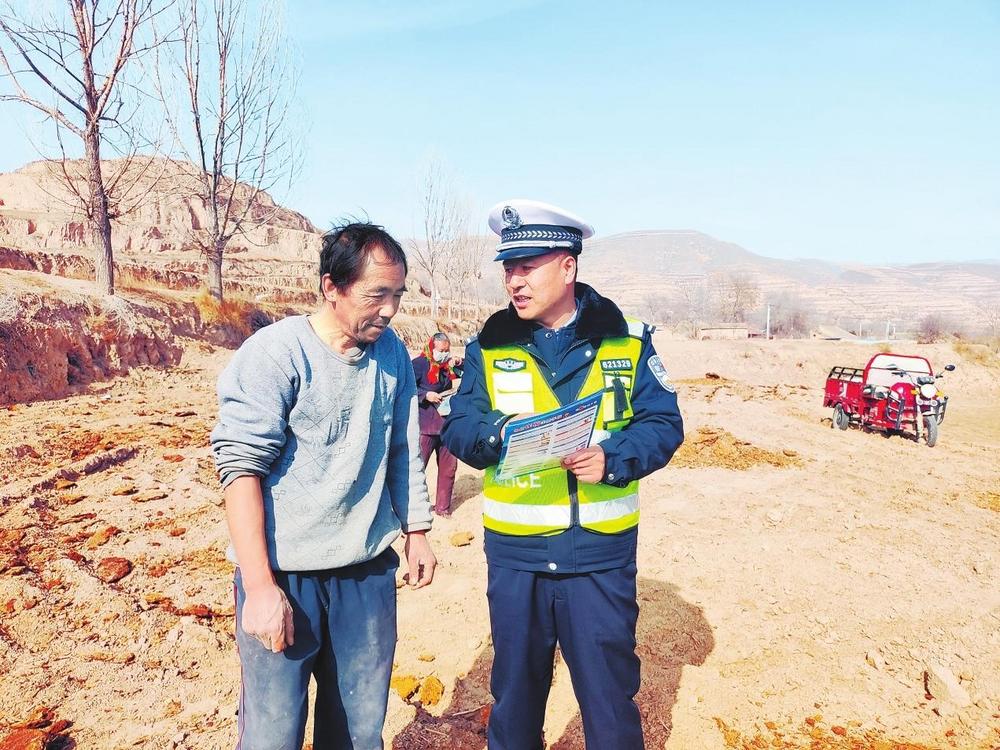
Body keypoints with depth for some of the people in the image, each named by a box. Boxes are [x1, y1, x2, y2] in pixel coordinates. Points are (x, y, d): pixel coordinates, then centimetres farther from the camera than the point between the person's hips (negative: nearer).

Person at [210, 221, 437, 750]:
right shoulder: (274, 353, -13)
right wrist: (260, 587, -18)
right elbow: (241, 467, -16)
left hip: (369, 571, 5)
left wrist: (416, 532, 14)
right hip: (283, 571, -4)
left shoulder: (391, 352, 3)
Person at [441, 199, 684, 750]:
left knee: (609, 695, 13)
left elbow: (664, 423, -2)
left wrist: (613, 457, -20)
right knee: (514, 691, 20)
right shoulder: (489, 346, 1)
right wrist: (500, 432, -23)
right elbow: (456, 429, -2)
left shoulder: (627, 341, -2)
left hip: (601, 554, -1)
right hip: (513, 554, 2)